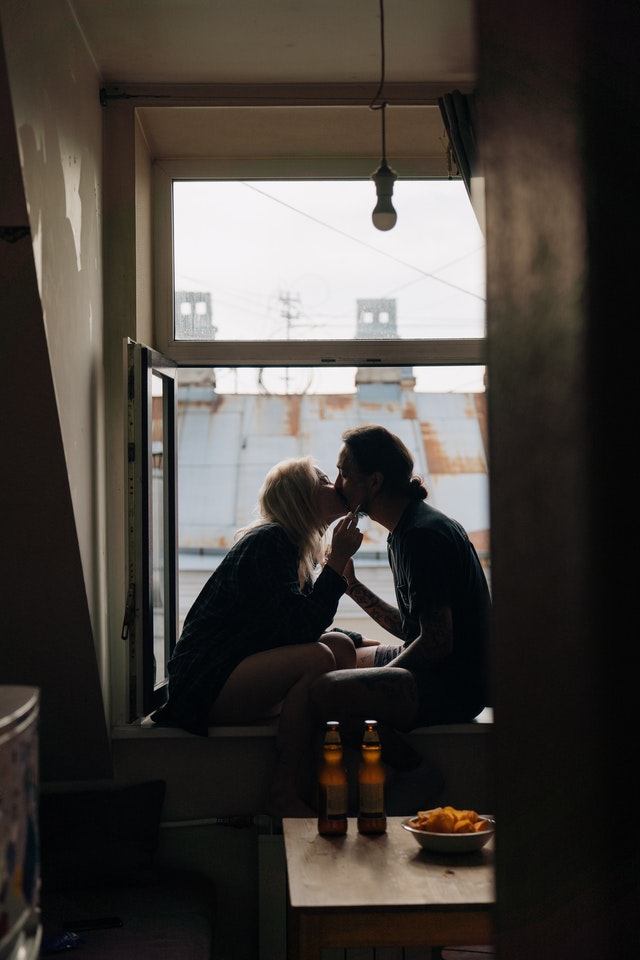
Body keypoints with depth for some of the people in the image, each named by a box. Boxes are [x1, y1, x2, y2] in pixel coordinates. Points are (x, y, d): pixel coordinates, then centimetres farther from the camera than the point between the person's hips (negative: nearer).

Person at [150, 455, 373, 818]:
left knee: (341, 646, -1)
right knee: (318, 658, -28)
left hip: (240, 673, 10)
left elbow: (310, 629, 21)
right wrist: (337, 563, -20)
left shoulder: (293, 546, 16)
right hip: (206, 685, -10)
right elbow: (300, 628, -24)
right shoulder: (268, 543, -15)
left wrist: (364, 643, 10)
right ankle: (285, 795, -21)